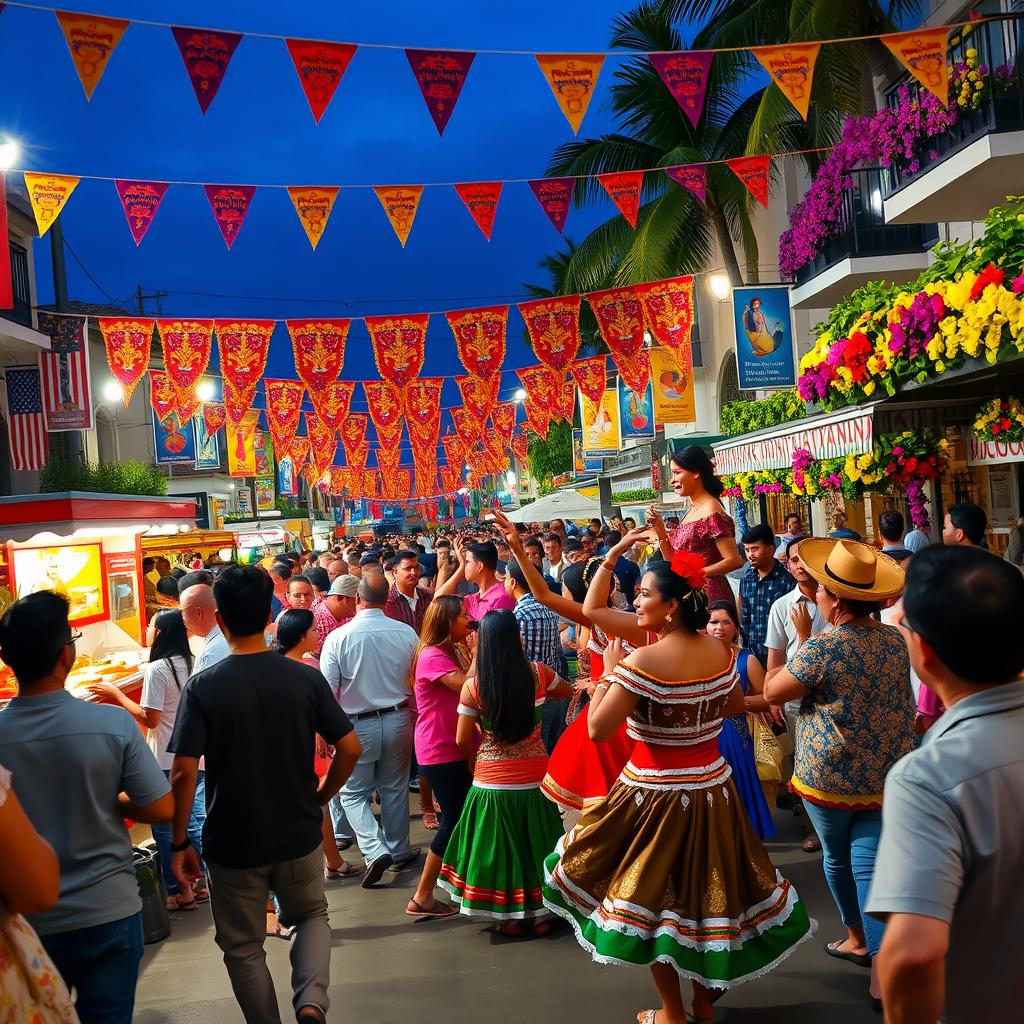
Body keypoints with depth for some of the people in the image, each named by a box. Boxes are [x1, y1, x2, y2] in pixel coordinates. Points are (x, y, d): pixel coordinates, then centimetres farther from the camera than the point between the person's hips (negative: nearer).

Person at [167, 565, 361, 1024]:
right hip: (299, 835, 2)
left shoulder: (203, 686, -14)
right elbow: (350, 749, -7)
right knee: (311, 917, 25)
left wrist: (179, 842, -5)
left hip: (232, 843, -2)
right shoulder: (306, 677, -8)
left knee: (244, 947, 19)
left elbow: (184, 772, -17)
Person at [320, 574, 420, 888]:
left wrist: (326, 732, 1)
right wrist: (413, 718, 16)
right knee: (395, 789, 19)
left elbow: (327, 692, -13)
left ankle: (375, 850, -3)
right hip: (398, 720, 3)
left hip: (357, 726, -3)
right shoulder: (407, 633, -9)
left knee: (353, 794, 13)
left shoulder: (337, 638, -16)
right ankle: (399, 850, 32)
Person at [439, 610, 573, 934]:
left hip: (492, 782, -1)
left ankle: (509, 918, 25)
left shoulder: (473, 686, -13)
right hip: (535, 779, 2)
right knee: (535, 843, 18)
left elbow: (462, 741, -7)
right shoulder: (538, 674, -10)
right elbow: (569, 691, 12)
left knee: (499, 845, 15)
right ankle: (540, 916, 28)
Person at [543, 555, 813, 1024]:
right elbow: (735, 705, 15)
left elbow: (598, 730, -21)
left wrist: (609, 672, -10)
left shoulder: (643, 661, -22)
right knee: (709, 888, 21)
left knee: (653, 898, 14)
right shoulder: (719, 651, -3)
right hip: (713, 789, 6)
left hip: (657, 794, -6)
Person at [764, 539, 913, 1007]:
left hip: (830, 775, -4)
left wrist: (800, 642, 3)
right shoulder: (896, 640, -1)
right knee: (869, 865, 7)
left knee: (837, 857, 19)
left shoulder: (823, 648, -20)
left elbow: (772, 692, -10)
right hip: (886, 774, 4)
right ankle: (883, 965, 2)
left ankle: (856, 938, 39)